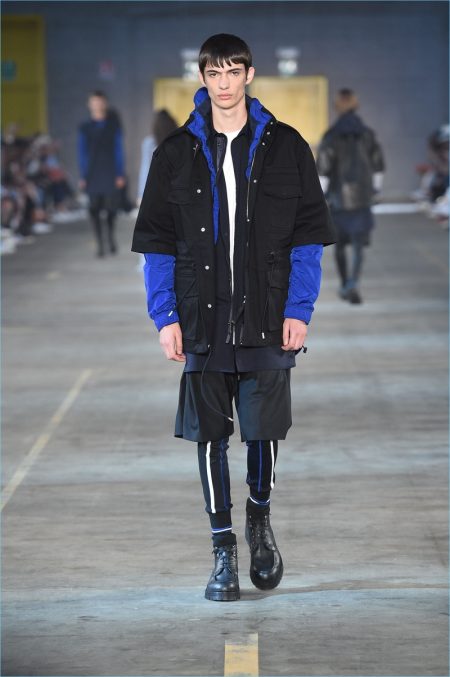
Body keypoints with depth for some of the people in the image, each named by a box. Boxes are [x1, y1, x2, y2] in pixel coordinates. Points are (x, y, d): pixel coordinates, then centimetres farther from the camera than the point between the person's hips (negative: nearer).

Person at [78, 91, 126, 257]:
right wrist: (83, 176, 0)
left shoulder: (113, 125, 5)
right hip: (92, 174, 1)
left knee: (111, 206, -2)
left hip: (110, 173, -1)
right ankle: (100, 243, 3)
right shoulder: (84, 128, 6)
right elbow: (82, 152, 6)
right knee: (94, 208, -3)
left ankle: (111, 234, 25)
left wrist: (120, 174, -1)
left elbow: (118, 150, 5)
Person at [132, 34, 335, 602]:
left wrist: (298, 310, -5)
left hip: (266, 318, 0)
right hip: (203, 320, 1)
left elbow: (308, 235, 4)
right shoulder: (176, 154, 5)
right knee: (210, 434, 2)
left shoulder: (285, 147, 3)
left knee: (264, 429, 4)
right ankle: (223, 550, 12)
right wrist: (165, 317, -3)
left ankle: (259, 518, 31)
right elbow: (156, 243, 6)